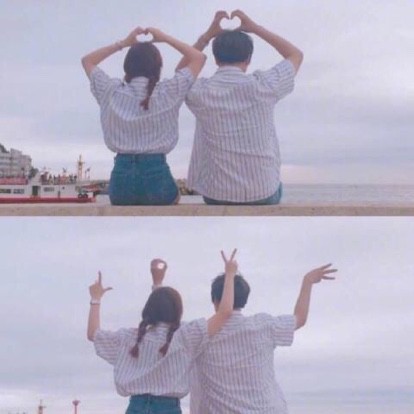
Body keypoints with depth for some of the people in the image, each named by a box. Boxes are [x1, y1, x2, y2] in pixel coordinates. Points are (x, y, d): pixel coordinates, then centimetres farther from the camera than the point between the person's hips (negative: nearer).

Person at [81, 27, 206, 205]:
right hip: (157, 176, -1)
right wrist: (165, 38, 14)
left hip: (121, 181, 2)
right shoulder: (168, 93, -4)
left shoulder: (112, 92, 1)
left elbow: (87, 61, 20)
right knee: (173, 197, 32)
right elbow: (199, 58, 9)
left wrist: (123, 43, 19)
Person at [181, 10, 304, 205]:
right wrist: (255, 28, 9)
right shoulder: (262, 86, -13)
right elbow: (296, 55, 8)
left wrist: (208, 35, 10)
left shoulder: (201, 92, -11)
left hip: (217, 196, 1)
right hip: (264, 193, 0)